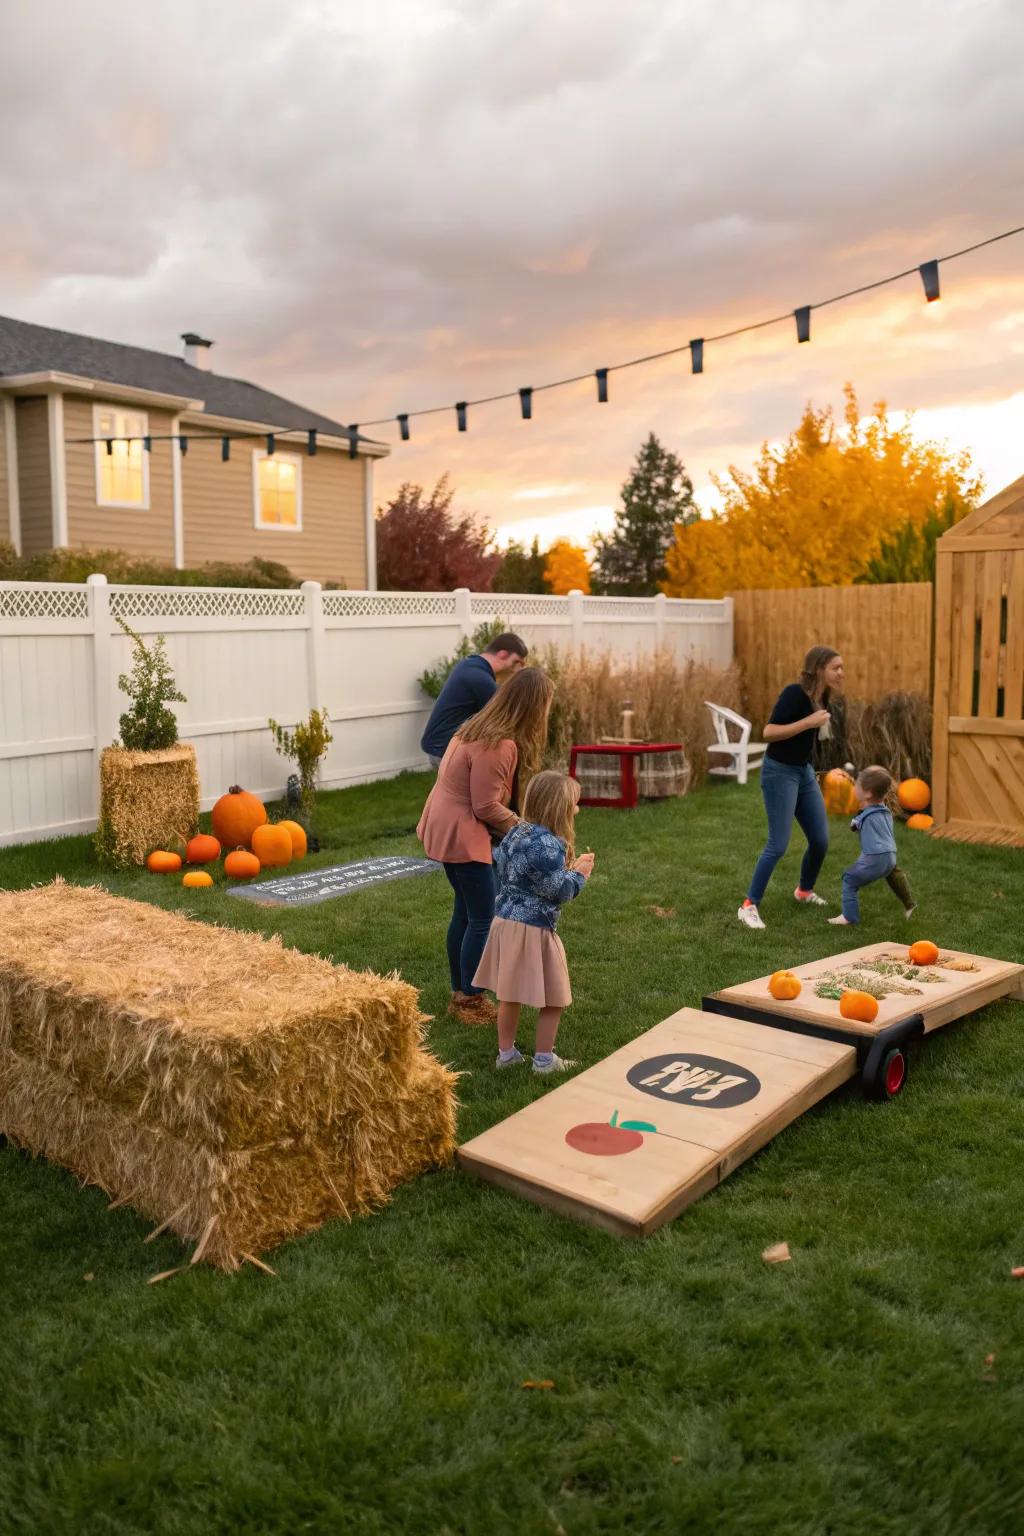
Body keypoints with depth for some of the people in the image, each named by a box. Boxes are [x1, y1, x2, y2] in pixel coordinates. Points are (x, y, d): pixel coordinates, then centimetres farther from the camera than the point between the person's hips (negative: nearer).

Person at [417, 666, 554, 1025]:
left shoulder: (479, 728, 7)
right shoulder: (500, 746, -24)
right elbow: (486, 807, -22)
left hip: (446, 830, 10)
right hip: (463, 837, -10)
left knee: (464, 912, 18)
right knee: (483, 921, 0)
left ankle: (459, 994, 28)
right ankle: (471, 1002, 9)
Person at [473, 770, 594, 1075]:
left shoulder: (514, 834, 5)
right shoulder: (548, 845, -21)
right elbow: (560, 892, -18)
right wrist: (578, 874, 1)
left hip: (504, 921, 9)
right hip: (532, 929, -8)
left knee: (509, 995, 19)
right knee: (553, 999, 8)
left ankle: (506, 1053, 29)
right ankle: (544, 1059, 18)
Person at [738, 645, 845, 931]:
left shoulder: (822, 696, 4)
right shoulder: (795, 693, -21)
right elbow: (769, 732, -27)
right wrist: (809, 722, -29)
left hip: (804, 772, 8)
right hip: (779, 772, -8)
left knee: (821, 840, 10)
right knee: (778, 844, -11)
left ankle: (804, 890, 36)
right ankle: (749, 906, -2)